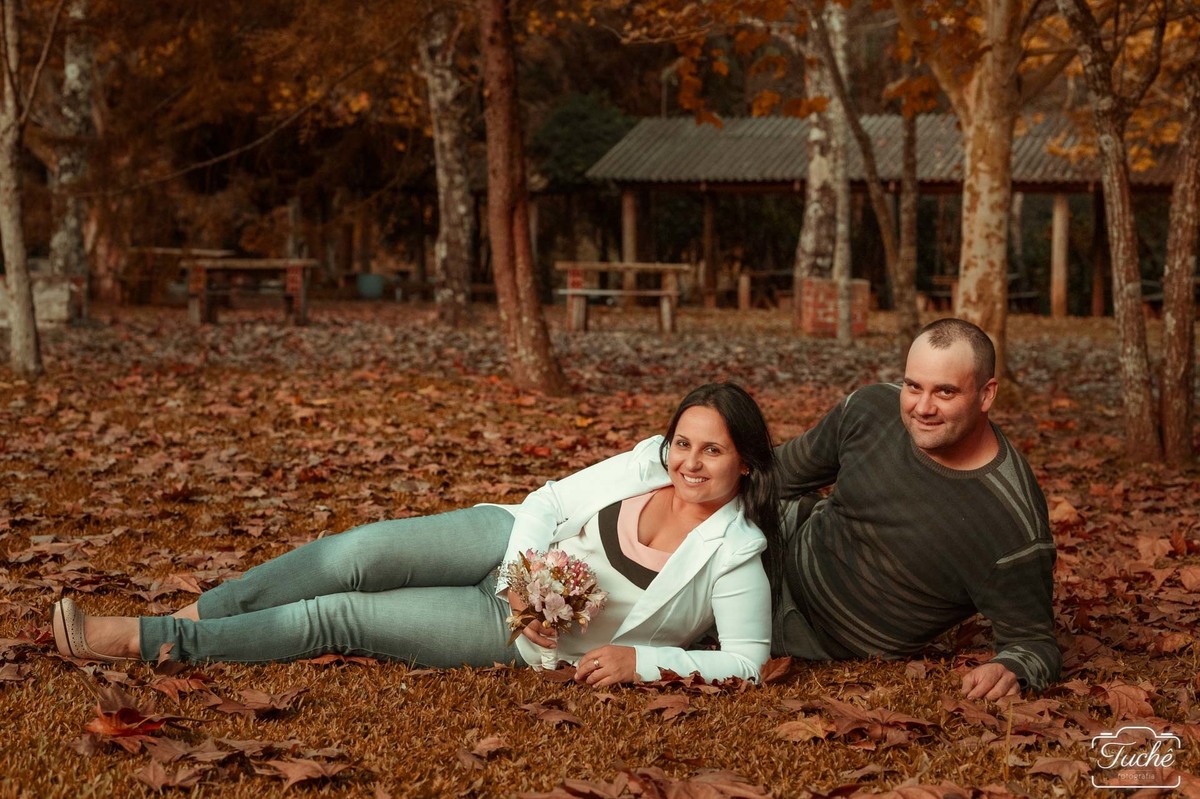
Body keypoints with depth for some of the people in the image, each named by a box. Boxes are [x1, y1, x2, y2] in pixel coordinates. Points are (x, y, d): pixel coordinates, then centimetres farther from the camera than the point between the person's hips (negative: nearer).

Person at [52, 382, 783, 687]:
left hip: (523, 639, -4)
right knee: (362, 551, -23)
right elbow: (548, 502, -2)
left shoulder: (735, 557, -20)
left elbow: (746, 662, -20)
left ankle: (139, 642, -8)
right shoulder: (649, 464, -7)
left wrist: (640, 660, -26)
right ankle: (183, 619, -13)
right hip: (515, 547, 4)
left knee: (336, 618, -14)